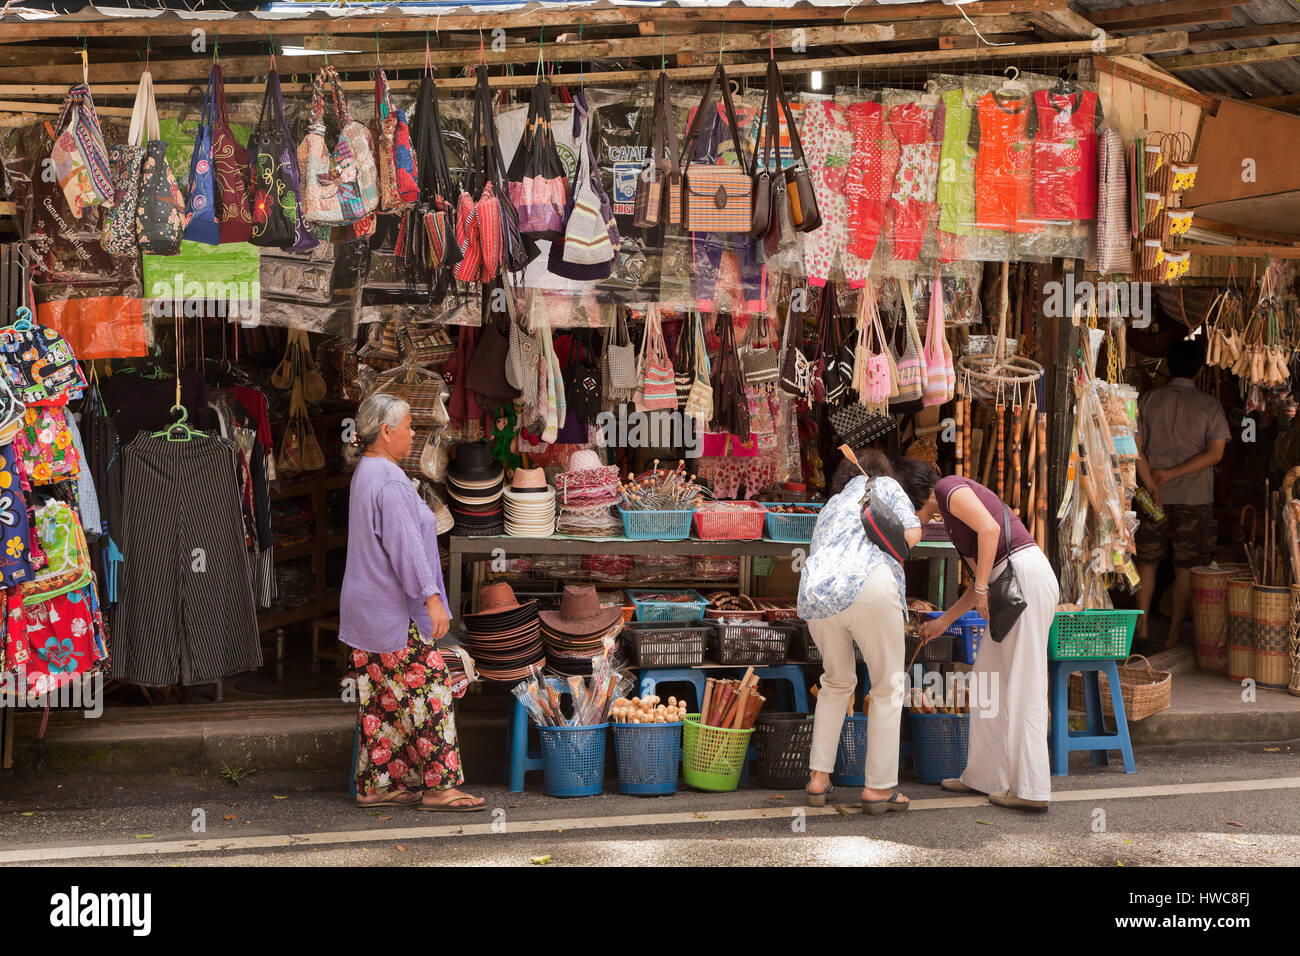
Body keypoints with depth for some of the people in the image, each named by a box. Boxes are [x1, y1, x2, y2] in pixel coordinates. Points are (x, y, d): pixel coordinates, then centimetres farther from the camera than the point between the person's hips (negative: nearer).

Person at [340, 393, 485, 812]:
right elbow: (405, 546, -22)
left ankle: (376, 785, 16)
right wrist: (431, 597, -20)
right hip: (395, 615, -10)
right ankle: (438, 785, -1)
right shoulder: (390, 481, -18)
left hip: (370, 609, 10)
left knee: (381, 700, 12)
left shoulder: (366, 473, 15)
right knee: (427, 691, -4)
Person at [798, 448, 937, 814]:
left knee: (837, 683, 27)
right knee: (888, 688, 12)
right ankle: (879, 787, 14)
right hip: (869, 587, -5)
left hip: (816, 597, 5)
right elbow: (911, 534, 7)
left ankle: (818, 779, 25)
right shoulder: (885, 485, 20)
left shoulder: (830, 507, 36)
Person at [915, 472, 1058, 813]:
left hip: (1026, 580, -10)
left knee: (1023, 687, -7)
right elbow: (983, 579, 25)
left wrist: (981, 589, -12)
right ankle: (985, 775, 21)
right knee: (987, 680, 14)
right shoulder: (953, 517, 25)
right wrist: (942, 622, 28)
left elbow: (989, 528, -17)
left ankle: (1032, 790, -4)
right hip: (1016, 587, 10)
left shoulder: (948, 487, -2)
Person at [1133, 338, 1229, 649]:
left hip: (1156, 495, 1)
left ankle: (1141, 626, 12)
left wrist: (1152, 485, -9)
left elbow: (1135, 448, -7)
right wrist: (1172, 474, -11)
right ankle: (1174, 634, 8)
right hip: (1195, 497, -1)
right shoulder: (1210, 405, -3)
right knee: (1186, 567, 6)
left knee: (1147, 561, 14)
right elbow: (1215, 453, -10)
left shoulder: (1147, 400, 0)